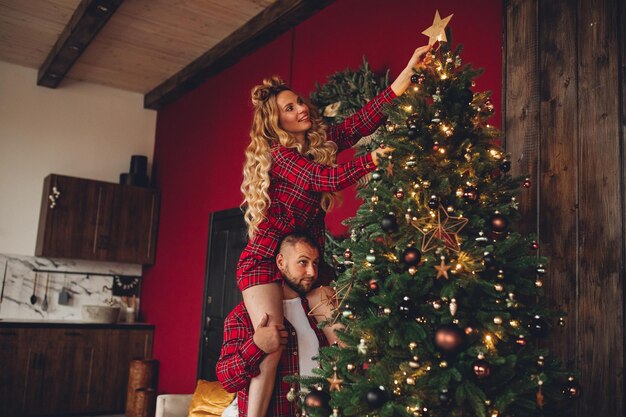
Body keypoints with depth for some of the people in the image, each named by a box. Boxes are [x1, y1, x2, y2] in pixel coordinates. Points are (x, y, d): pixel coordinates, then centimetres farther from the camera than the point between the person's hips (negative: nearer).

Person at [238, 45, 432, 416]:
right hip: (265, 262, -6)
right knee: (272, 345, -18)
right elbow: (328, 179, -24)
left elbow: (365, 118, -3)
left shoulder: (321, 140, 7)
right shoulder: (279, 153, -11)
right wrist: (377, 157, -29)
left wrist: (410, 69, -9)